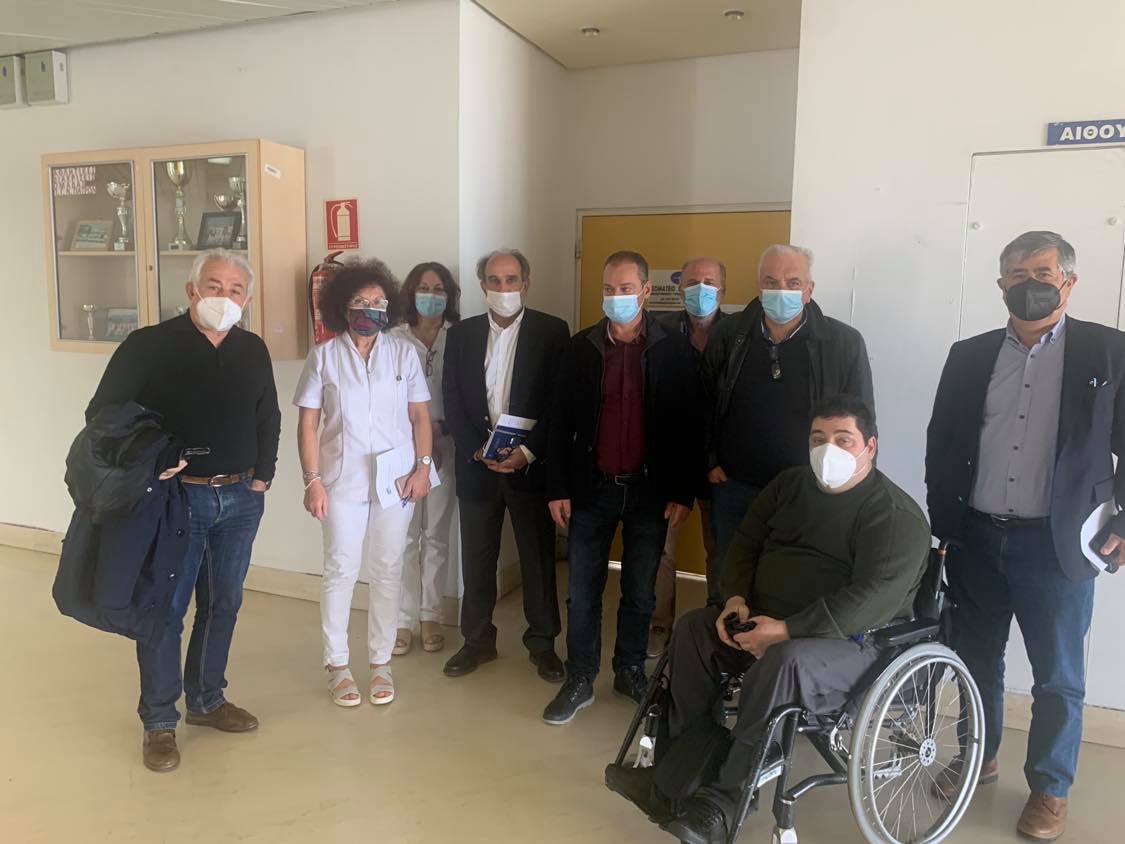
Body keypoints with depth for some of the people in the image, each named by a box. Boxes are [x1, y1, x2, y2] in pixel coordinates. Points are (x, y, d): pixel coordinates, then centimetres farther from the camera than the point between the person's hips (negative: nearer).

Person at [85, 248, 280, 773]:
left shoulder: (253, 351, 5)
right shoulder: (149, 346, -8)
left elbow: (268, 419, 15)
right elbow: (102, 414, -4)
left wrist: (261, 479, 9)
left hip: (240, 498, 4)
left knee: (223, 604, 14)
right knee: (165, 608, 4)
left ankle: (207, 700, 33)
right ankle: (159, 721, 20)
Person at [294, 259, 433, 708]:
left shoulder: (403, 352, 3)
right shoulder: (324, 356, -1)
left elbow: (420, 416, 5)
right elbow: (307, 423, -1)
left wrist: (423, 466, -5)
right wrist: (313, 480, -6)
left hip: (395, 478, 1)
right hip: (343, 479, -1)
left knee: (387, 571, 8)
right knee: (341, 569, 5)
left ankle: (381, 662, 22)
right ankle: (337, 664, 20)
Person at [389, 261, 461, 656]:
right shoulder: (394, 339, 0)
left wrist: (441, 427, -10)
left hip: (444, 447, 0)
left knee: (436, 535, 8)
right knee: (405, 536, 3)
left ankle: (430, 616, 20)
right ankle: (404, 619, 14)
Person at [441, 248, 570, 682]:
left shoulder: (552, 331, -2)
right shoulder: (461, 334, 6)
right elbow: (452, 401, 3)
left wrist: (528, 452, -14)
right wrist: (479, 450, -9)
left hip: (531, 464, -2)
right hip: (477, 464, 2)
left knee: (539, 558, 7)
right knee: (477, 559, 10)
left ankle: (543, 643, 22)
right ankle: (477, 640, 25)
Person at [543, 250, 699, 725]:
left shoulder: (674, 350, -3)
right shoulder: (580, 348, 1)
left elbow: (688, 425, -2)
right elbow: (561, 422, 3)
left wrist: (684, 492, -6)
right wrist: (557, 488, -1)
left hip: (650, 490, -1)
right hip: (592, 489, 1)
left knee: (640, 591, 12)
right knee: (583, 591, 7)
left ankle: (630, 672, 31)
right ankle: (579, 681, 21)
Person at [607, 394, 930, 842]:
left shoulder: (896, 517, -13)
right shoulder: (790, 484, 8)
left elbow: (872, 600, -24)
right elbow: (745, 544, 13)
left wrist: (787, 629, -29)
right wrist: (736, 598, -7)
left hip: (859, 641, -7)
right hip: (770, 621, 7)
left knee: (785, 661, -35)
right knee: (693, 627, -12)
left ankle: (721, 801, -25)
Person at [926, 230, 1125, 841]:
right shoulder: (970, 355, 5)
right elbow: (941, 443, 8)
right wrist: (941, 521, 5)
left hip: (1057, 543, -3)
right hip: (976, 539, 3)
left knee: (1058, 679, 10)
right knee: (976, 659, 17)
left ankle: (1050, 790, 31)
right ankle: (979, 758, 38)